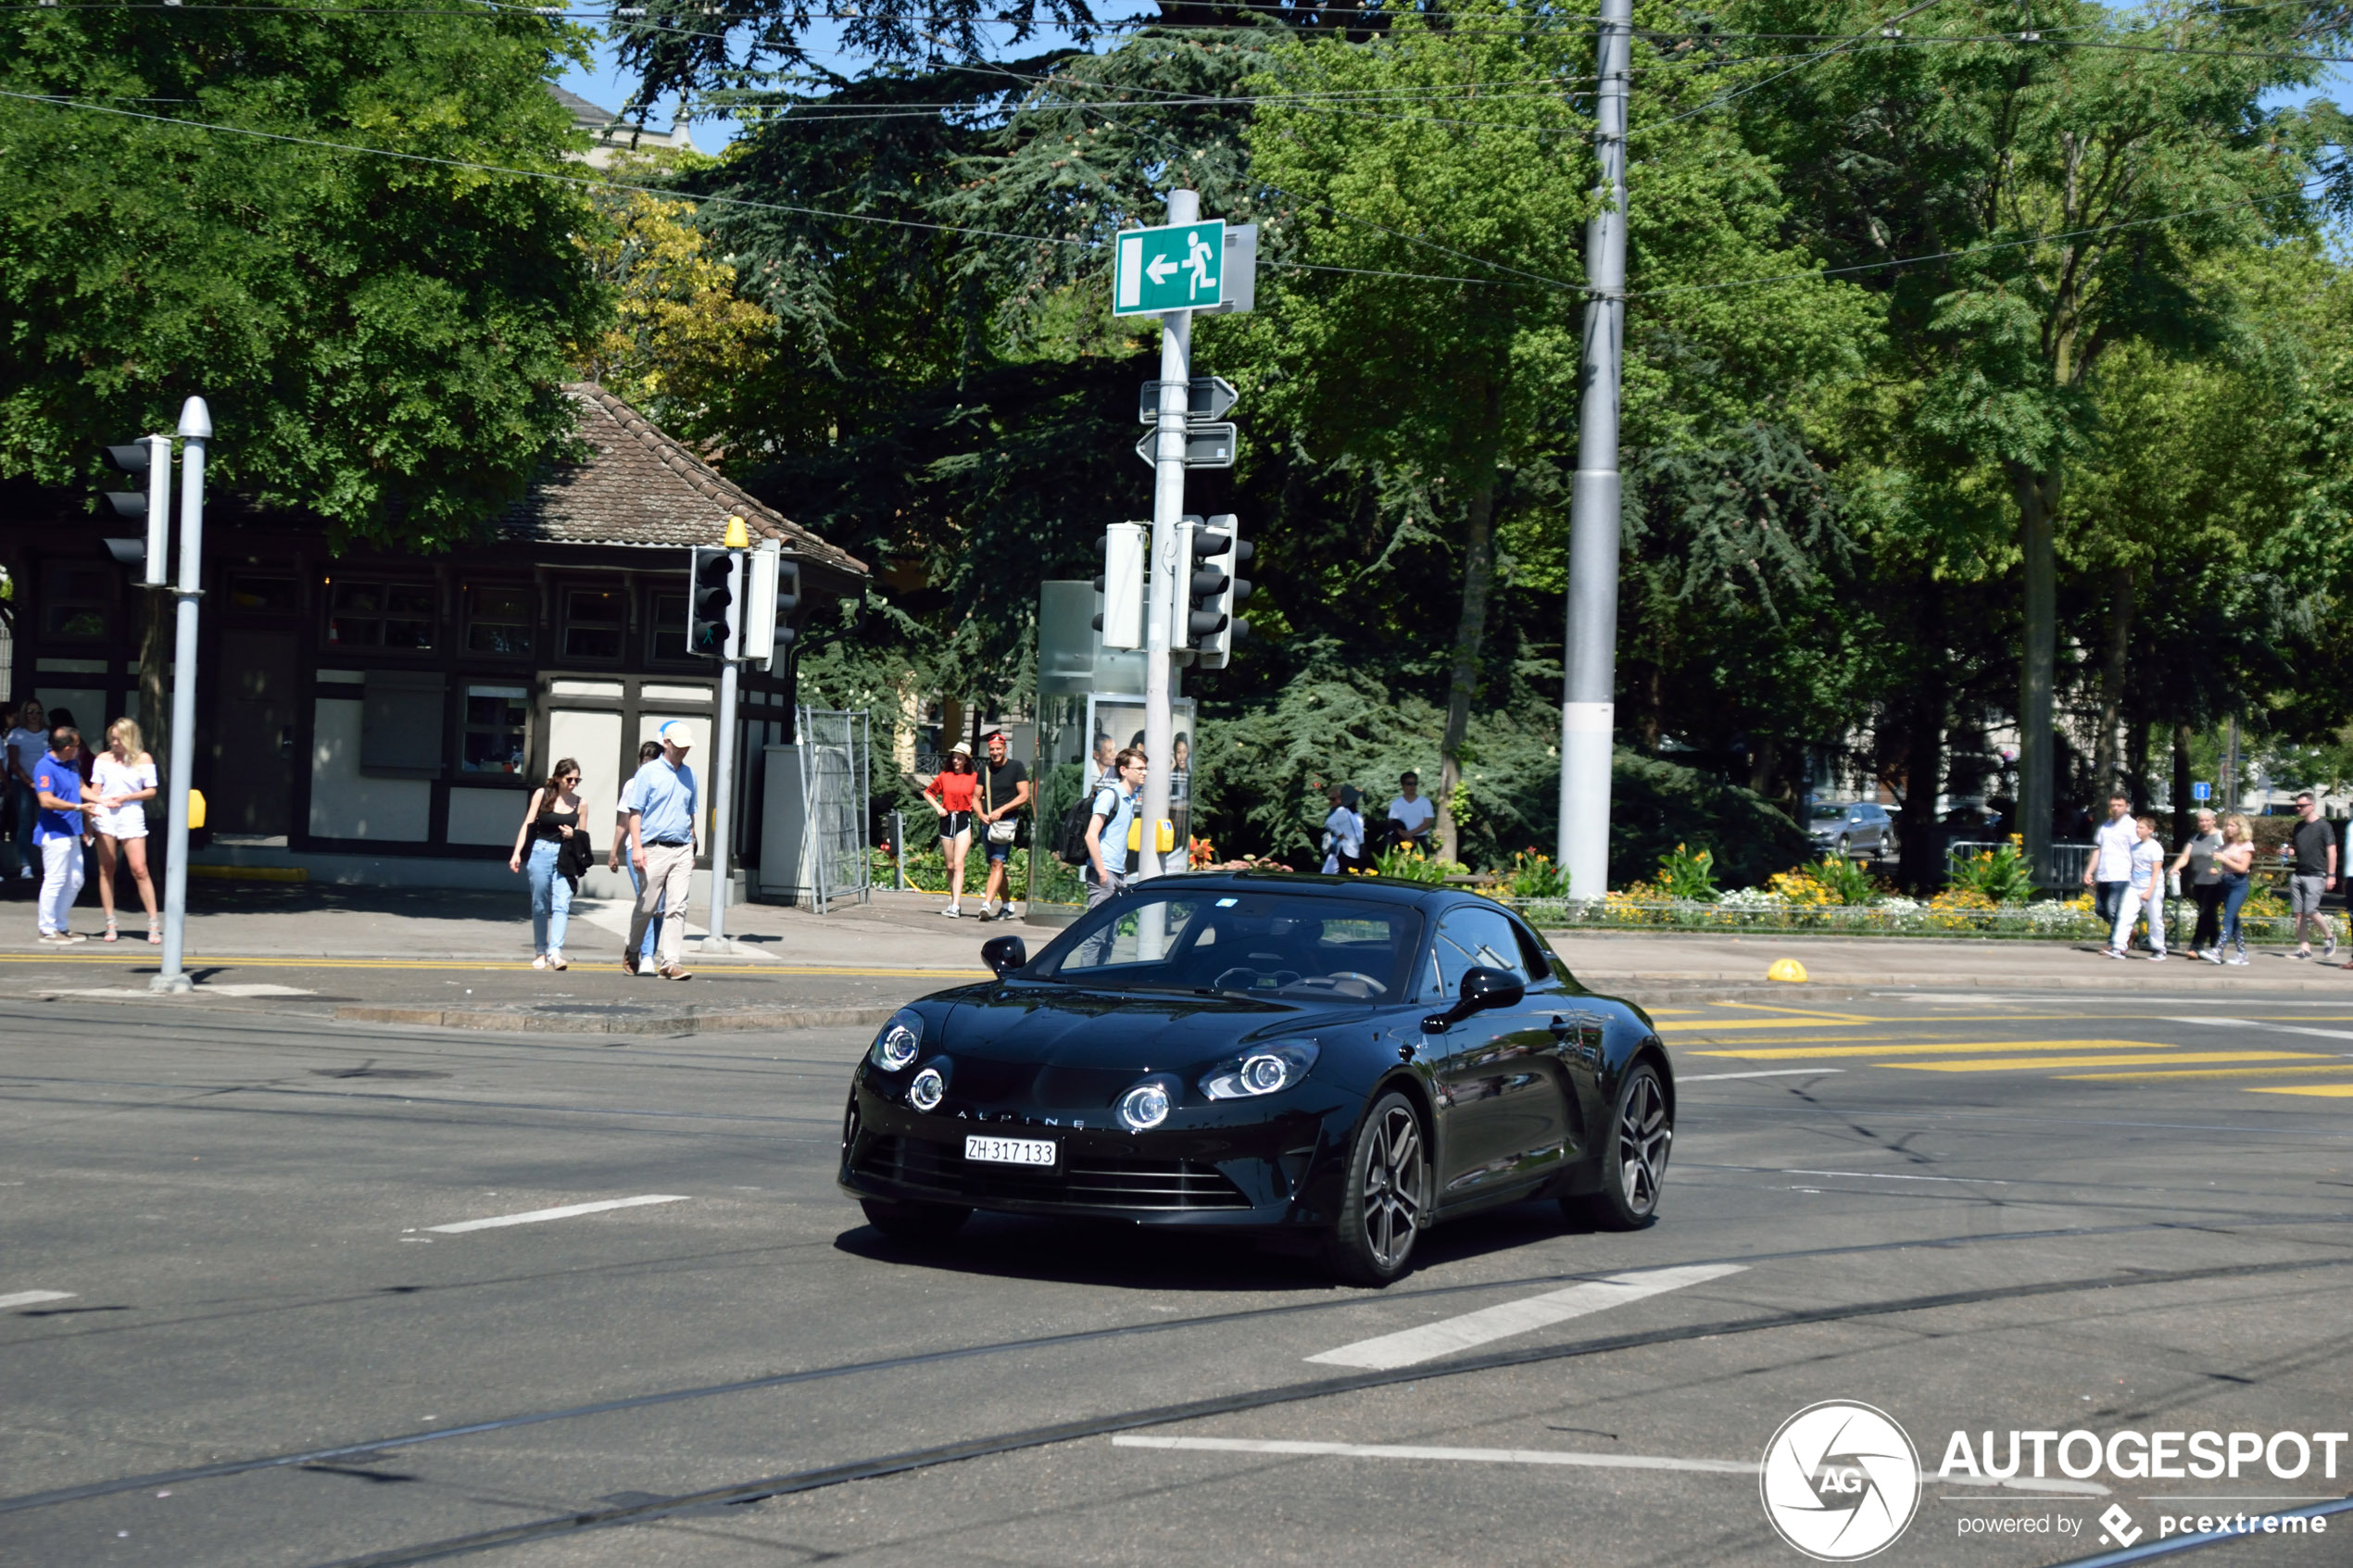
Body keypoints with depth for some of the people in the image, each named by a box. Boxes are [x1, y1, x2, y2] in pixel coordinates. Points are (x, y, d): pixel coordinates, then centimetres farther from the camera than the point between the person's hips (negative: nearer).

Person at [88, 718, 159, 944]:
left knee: (139, 870, -9)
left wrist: (125, 798, -9)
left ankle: (154, 924, -5)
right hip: (105, 816, 2)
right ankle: (110, 924, 10)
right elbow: (95, 790, 8)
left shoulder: (143, 759, 4)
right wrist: (89, 817, -1)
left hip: (131, 816, -2)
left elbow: (151, 791, 4)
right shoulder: (103, 759, 9)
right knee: (106, 870, 4)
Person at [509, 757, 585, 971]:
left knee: (561, 905, -14)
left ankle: (555, 951, -23)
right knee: (540, 905, 6)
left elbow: (584, 837, 15)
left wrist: (573, 835, -8)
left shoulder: (579, 803, 8)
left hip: (565, 858, 1)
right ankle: (540, 952, 17)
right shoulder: (542, 794, 3)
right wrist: (517, 854, -6)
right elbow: (528, 825, 2)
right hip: (540, 854, -1)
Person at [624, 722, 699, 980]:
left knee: (678, 906, -6)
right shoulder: (648, 772, -1)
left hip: (682, 850, 4)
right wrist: (636, 847, -13)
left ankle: (670, 961, -7)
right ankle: (632, 951, 26)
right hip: (654, 849, -4)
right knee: (646, 906, 3)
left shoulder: (689, 774, 15)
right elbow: (635, 811, -4)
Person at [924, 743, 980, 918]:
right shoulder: (944, 776, 7)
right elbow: (928, 792, 19)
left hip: (964, 821, -4)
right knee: (950, 866, 9)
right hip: (946, 821, 4)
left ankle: (955, 906, -20)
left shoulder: (974, 777, 0)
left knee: (958, 864, -14)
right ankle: (954, 901, 20)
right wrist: (937, 807, 5)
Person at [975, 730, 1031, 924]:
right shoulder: (985, 770, 12)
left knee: (997, 863, -17)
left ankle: (987, 904, -29)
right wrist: (982, 815, -6)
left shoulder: (1016, 768, 0)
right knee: (996, 866, 10)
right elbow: (976, 797, 14)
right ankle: (1007, 906, 20)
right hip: (987, 823, 6)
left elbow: (1024, 796, -7)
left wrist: (1001, 810, -16)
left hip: (1007, 821, -6)